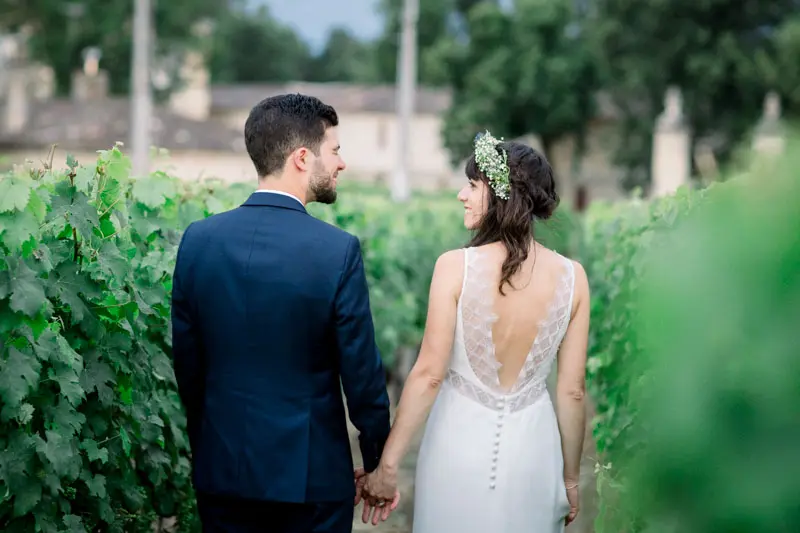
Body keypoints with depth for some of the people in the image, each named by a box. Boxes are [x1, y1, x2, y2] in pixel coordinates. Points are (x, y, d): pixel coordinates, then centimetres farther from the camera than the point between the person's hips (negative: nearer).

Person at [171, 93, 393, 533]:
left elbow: (186, 365, 4)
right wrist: (378, 462, 4)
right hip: (311, 473, -3)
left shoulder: (198, 239, -3)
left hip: (221, 469, 4)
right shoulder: (338, 250, -15)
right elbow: (361, 373, -10)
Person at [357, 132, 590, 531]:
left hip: (459, 447, -2)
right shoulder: (571, 276, -8)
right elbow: (572, 391, -3)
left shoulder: (456, 267, -16)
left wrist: (387, 465, -6)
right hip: (532, 452, 2)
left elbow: (429, 374, -14)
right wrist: (570, 478, 9)